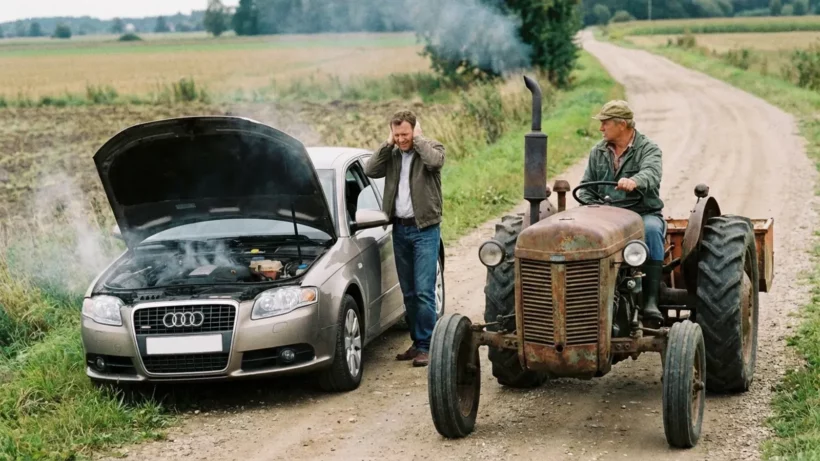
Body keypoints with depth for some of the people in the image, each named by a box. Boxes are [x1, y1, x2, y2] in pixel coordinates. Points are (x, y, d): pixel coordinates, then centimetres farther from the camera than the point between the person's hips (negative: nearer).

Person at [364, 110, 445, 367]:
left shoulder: (431, 148, -2)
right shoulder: (392, 155, 11)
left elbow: (435, 161, -24)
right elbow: (370, 171, -4)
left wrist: (418, 138, -12)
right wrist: (388, 144, -4)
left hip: (425, 230, -5)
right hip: (400, 229, 5)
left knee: (424, 291, -10)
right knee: (409, 293, 11)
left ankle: (425, 346, -6)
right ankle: (417, 342, 20)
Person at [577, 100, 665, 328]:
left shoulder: (648, 149, -3)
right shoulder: (598, 152, 13)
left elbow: (651, 174, -24)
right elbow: (586, 187, 13)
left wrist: (634, 182, -47)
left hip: (644, 212, -3)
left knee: (651, 229, -38)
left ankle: (650, 301, -38)